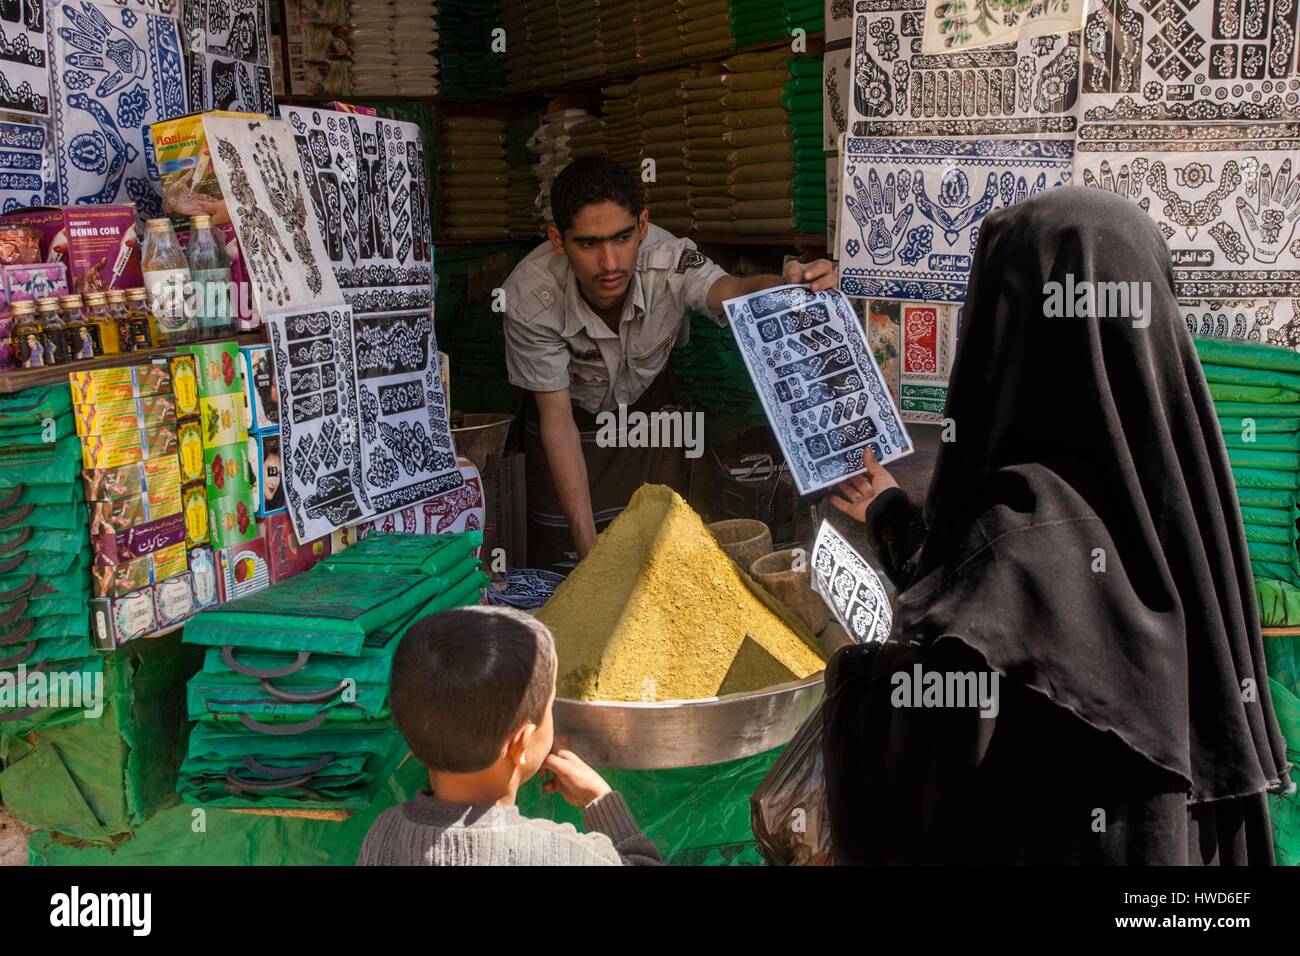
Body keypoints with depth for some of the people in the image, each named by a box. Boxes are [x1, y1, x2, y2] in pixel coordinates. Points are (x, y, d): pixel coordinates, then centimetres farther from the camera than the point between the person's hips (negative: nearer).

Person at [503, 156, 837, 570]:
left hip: (650, 402, 1)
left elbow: (735, 294, -53)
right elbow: (557, 418, -30)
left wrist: (789, 286, -78)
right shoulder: (529, 298, -35)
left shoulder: (668, 260, -35)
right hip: (574, 415, -1)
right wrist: (586, 542, -34)